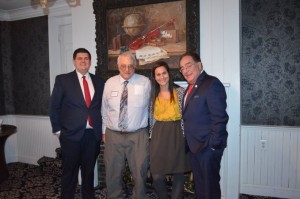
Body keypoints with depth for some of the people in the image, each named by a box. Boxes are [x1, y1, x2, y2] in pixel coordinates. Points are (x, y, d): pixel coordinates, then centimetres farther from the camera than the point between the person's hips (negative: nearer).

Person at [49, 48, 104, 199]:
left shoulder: (98, 82, 8)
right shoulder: (63, 80, -1)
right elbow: (54, 106, 0)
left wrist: (101, 128, 6)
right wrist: (57, 130, -3)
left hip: (93, 134, 3)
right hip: (71, 134, -3)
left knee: (89, 170, 15)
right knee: (70, 171, 8)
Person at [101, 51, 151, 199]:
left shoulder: (145, 82, -3)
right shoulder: (110, 83, 4)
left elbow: (151, 107, 3)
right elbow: (104, 109, 10)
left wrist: (150, 129, 4)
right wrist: (104, 130, 11)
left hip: (138, 136, -2)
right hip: (113, 135, 2)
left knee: (140, 173, 7)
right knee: (112, 173, 13)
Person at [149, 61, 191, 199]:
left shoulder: (180, 91, -3)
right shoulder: (153, 94, 6)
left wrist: (186, 136, -5)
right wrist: (152, 137, 11)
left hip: (177, 135, -2)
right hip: (159, 136, 2)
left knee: (178, 172, 8)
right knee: (157, 176, 1)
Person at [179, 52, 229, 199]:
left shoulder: (212, 84, -15)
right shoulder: (191, 87, 14)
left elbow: (220, 118, -20)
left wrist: (213, 144, -19)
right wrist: (190, 143, 9)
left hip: (208, 147, -8)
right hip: (195, 146, 9)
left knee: (210, 186, 6)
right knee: (199, 185, 20)